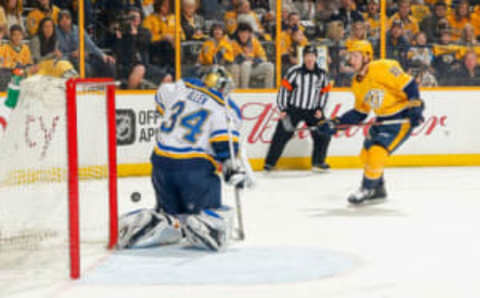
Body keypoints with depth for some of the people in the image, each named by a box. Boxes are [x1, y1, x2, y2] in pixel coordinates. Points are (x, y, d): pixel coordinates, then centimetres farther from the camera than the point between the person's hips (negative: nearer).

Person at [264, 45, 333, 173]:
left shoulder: (322, 74, 1)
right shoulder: (295, 71, -11)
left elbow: (324, 91, 11)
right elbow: (284, 89, -8)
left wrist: (320, 109, 1)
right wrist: (283, 109, -11)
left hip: (312, 111, 4)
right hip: (293, 108, -3)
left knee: (323, 134, -1)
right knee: (282, 135, -8)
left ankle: (318, 162, 16)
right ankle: (269, 163, -1)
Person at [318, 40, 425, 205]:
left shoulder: (383, 68, -19)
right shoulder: (357, 83, 7)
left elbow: (409, 84, -19)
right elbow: (359, 113, 13)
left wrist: (415, 108, -27)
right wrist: (336, 124, 6)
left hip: (402, 117, -9)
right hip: (383, 119, 9)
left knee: (376, 152, -18)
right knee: (366, 154, 11)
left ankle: (367, 189, 0)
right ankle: (378, 190, 30)